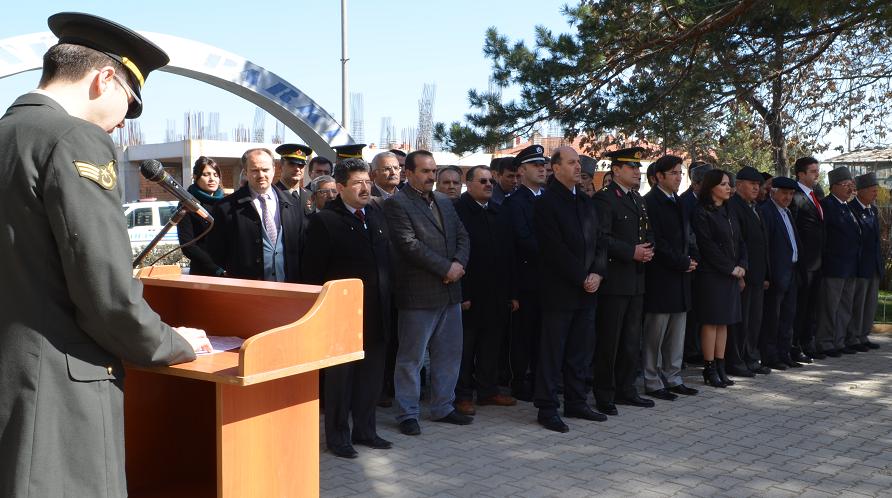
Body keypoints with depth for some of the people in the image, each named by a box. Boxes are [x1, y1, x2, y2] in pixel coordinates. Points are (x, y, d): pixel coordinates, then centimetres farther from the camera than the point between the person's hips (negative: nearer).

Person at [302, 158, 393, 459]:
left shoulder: (376, 216, 11)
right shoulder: (324, 221, -9)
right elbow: (312, 271, -9)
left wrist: (386, 300, 10)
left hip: (375, 313, 6)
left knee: (371, 375, 14)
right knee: (340, 376, 5)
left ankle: (365, 430, 27)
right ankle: (337, 436, 18)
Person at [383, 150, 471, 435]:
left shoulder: (444, 202, 15)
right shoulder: (397, 204, -8)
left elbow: (462, 236, 12)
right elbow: (409, 244, -17)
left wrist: (458, 263, -8)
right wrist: (446, 268, -16)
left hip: (450, 291, 7)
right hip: (418, 292, -7)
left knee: (449, 354, 14)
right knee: (411, 358, 2)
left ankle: (443, 408, 27)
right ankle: (407, 414, 13)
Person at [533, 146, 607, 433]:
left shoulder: (586, 203, 15)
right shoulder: (546, 203, -8)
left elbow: (598, 242, 13)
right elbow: (555, 249, -15)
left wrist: (597, 273, -4)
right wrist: (582, 279, -14)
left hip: (586, 290, 7)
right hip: (559, 290, -7)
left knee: (581, 351, 12)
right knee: (553, 352, 0)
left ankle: (576, 403, 23)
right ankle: (547, 409, 8)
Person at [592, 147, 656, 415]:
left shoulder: (638, 199, 17)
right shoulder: (604, 199, -10)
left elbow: (648, 232, 23)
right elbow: (601, 238, -18)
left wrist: (648, 249, 2)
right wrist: (631, 252, -20)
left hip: (636, 281, 8)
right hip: (614, 280, -8)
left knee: (632, 340, 14)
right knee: (609, 341, -1)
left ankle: (626, 389, 24)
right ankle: (604, 396, 8)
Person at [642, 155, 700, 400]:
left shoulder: (678, 202, 16)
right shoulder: (650, 202, -11)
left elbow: (687, 234, 20)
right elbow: (656, 241, -16)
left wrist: (692, 258, 2)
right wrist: (682, 263, -12)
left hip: (681, 276, 9)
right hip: (660, 278, -8)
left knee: (676, 335, 13)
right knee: (655, 334, -1)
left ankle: (672, 379, 21)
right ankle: (653, 383, 6)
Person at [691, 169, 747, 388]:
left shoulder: (728, 213, 15)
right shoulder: (702, 213, -9)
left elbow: (739, 242, 15)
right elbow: (708, 246, -15)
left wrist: (741, 266, -1)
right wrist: (731, 268, -13)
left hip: (732, 275, 7)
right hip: (711, 275, -7)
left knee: (724, 321, 8)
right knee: (710, 321, -3)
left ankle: (720, 367, 13)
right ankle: (710, 370, 3)